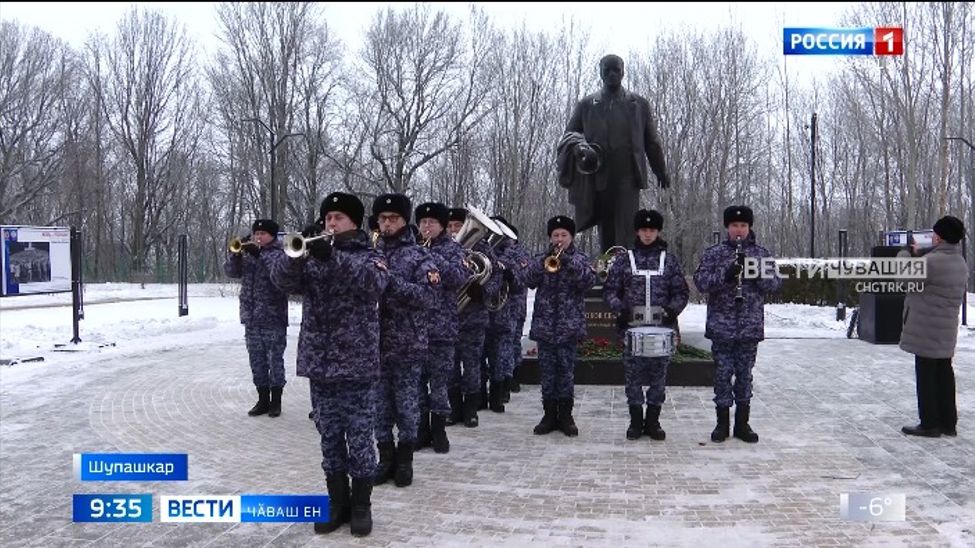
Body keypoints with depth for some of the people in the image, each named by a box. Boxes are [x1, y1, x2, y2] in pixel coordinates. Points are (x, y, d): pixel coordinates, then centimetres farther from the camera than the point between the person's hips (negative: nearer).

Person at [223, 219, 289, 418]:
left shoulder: (279, 254, -2)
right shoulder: (247, 255, 14)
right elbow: (231, 271, 6)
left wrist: (259, 254, -25)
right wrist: (235, 252, -10)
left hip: (274, 318, -5)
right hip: (251, 318, 5)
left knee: (275, 360, 0)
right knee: (257, 360, 9)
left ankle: (276, 401, 9)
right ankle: (263, 399, 19)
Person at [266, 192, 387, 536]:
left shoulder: (370, 256, 3)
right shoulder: (312, 255, 12)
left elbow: (374, 283, -19)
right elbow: (281, 278, -4)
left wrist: (331, 255, -29)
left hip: (356, 362, -3)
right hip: (319, 361, 3)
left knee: (358, 435, 2)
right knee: (329, 435, 9)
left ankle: (361, 504, 14)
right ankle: (337, 501, 21)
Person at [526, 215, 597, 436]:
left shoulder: (579, 258, 5)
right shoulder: (542, 259, 10)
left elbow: (589, 281, -11)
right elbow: (530, 280, -6)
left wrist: (568, 260, -21)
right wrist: (546, 258, -17)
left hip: (569, 325, -2)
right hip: (544, 325, 2)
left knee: (566, 370, 2)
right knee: (547, 370, 5)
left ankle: (565, 415, 9)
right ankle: (549, 414, 12)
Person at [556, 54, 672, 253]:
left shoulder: (639, 104, 10)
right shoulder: (586, 105, 9)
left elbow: (651, 141, 15)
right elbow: (569, 134, 9)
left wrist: (661, 171, 19)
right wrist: (578, 146, -14)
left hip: (628, 178, -1)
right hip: (598, 178, 1)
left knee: (626, 231, -11)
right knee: (606, 231, 7)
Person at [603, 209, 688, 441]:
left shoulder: (670, 260, 7)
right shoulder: (623, 260, 5)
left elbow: (681, 293, 6)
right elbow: (609, 290, 4)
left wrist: (672, 309, -13)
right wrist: (620, 308, -14)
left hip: (662, 328, 1)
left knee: (659, 374, 4)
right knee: (633, 374, 3)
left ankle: (653, 421, 16)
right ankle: (635, 421, 14)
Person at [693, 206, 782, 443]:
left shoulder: (761, 254, 7)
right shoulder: (714, 253, 3)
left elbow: (775, 284, 2)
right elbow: (700, 281, -5)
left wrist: (755, 273, -16)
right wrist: (725, 275, -21)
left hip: (750, 327, 1)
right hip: (721, 327, -1)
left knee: (745, 374, 8)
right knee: (723, 373, 3)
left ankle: (742, 423, 17)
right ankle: (722, 422, 13)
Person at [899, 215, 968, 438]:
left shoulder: (932, 261, -20)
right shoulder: (961, 263, 10)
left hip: (926, 327, -8)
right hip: (947, 329, 8)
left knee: (926, 372, 0)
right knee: (944, 372, 14)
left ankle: (929, 424, 4)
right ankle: (948, 423, 20)